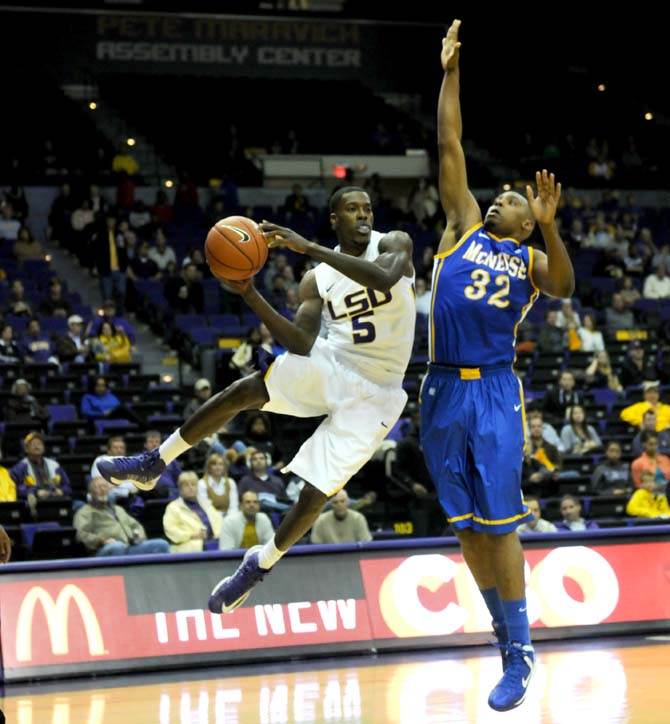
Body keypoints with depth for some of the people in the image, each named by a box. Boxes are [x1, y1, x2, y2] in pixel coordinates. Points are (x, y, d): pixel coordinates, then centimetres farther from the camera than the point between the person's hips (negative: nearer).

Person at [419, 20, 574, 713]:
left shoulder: (530, 259, 7)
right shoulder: (463, 228, 14)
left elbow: (564, 287, -15)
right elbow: (450, 150, 11)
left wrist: (549, 224, -27)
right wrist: (450, 75, 7)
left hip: (495, 395, -4)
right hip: (443, 392, 4)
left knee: (497, 523, -8)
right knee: (467, 525, 7)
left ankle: (520, 650, -2)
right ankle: (504, 632, 19)